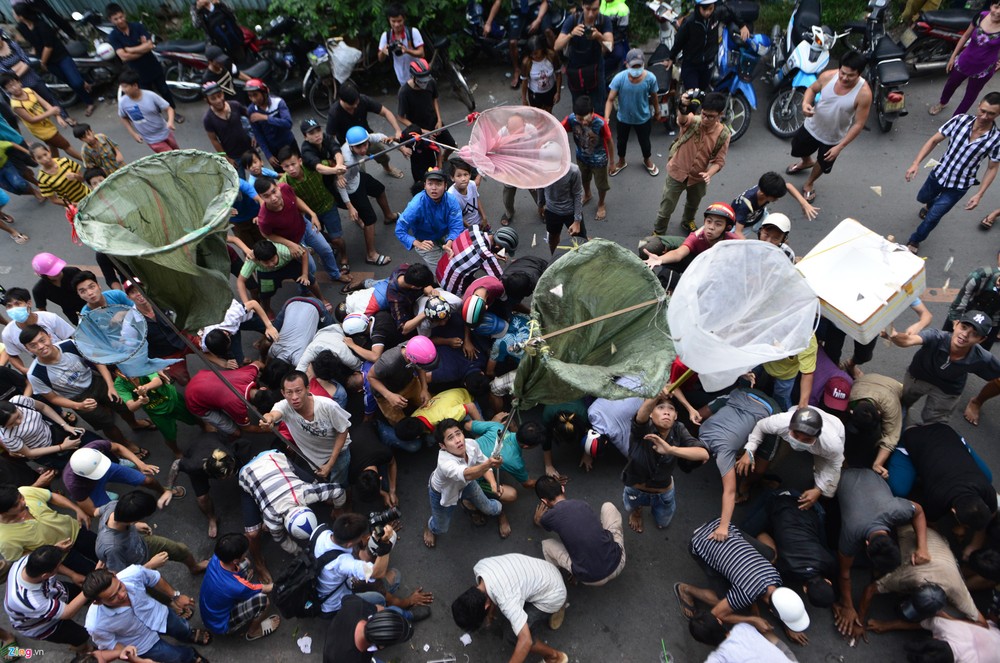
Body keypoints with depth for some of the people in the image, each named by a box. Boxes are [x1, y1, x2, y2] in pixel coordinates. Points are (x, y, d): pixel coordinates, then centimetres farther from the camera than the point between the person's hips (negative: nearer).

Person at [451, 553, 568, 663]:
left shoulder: (506, 599, -36)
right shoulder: (479, 567, -15)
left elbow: (526, 641, -35)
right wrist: (492, 610, 15)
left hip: (552, 594, -8)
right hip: (543, 572, 8)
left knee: (514, 636, -9)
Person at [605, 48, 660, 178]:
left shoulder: (650, 78, -24)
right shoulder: (619, 78, -27)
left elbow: (653, 97, -6)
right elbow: (610, 100, -23)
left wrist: (657, 113, 9)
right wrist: (606, 118, -36)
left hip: (643, 118, 0)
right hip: (623, 117, 0)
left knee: (644, 141, 21)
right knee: (622, 141, 24)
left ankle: (647, 160, 54)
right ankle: (621, 161, 54)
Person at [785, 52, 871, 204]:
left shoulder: (863, 93, -31)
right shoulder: (828, 76, -23)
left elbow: (859, 124, -23)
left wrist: (840, 147, -25)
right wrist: (805, 103, -24)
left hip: (833, 138, -2)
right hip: (812, 127, 3)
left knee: (823, 164, 22)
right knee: (797, 149, 28)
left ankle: (809, 184, 55)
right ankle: (806, 162, 65)